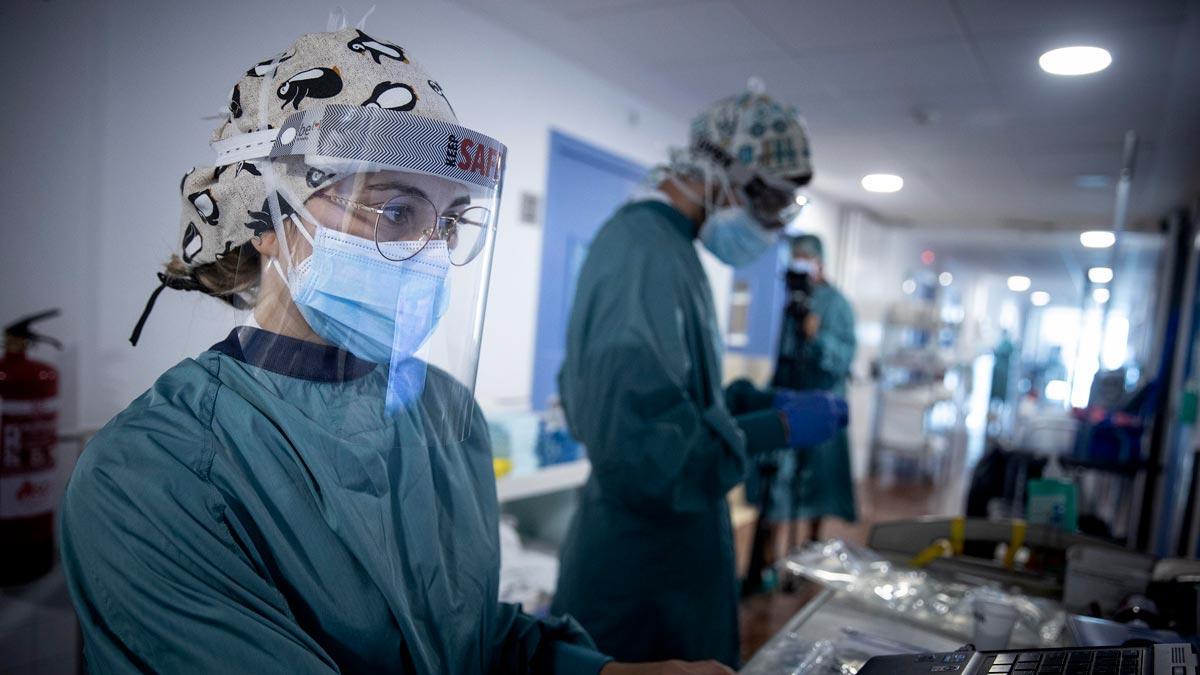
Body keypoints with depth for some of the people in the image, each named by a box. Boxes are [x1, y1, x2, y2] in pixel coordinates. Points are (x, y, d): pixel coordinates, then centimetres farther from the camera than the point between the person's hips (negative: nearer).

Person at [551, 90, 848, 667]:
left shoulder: (659, 242, 8)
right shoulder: (646, 253, -24)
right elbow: (643, 443, -29)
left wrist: (759, 401, 7)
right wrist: (779, 427, -19)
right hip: (643, 562, -10)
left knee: (695, 656, 23)